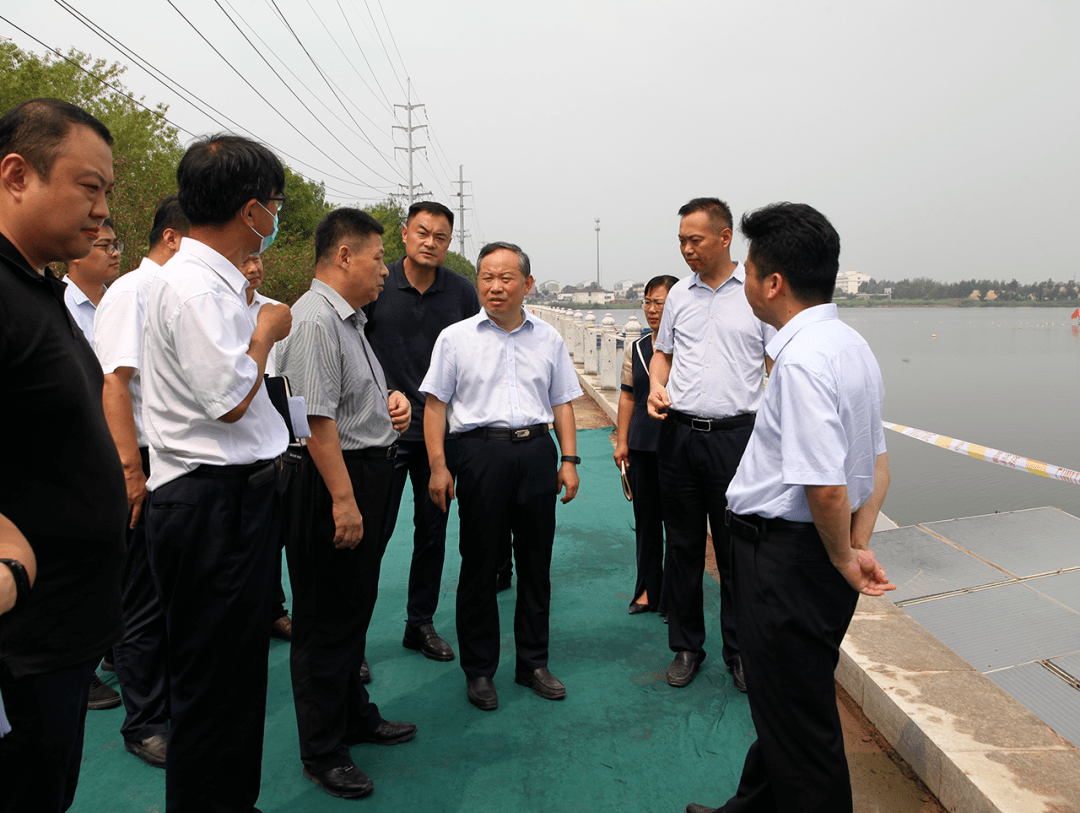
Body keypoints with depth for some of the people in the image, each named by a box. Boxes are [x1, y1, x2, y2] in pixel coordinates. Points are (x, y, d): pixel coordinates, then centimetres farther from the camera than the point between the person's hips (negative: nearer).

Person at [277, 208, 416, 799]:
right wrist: (343, 498, -25)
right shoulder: (314, 319, -18)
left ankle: (355, 716, 40)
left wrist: (389, 402, 10)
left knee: (355, 608, 22)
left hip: (367, 472, 10)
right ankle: (322, 752, 20)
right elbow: (317, 418, -24)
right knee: (327, 620, 3)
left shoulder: (348, 319, 15)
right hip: (333, 482, -10)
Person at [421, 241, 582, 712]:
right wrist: (438, 466, -5)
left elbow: (562, 403, 14)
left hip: (537, 451, 3)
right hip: (482, 449, -2)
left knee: (536, 562, 10)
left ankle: (533, 663, 25)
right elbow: (435, 404, 2)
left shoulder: (548, 339, 11)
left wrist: (569, 459, 6)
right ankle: (479, 669, 19)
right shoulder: (455, 338, 3)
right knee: (479, 563, 4)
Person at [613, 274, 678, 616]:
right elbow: (628, 396, 12)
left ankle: (674, 598, 19)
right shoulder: (635, 348, 8)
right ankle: (648, 590, 31)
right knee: (646, 519, 15)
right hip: (641, 446, 5)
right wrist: (621, 441, 10)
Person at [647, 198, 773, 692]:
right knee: (683, 546, 11)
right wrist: (657, 388, 0)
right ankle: (686, 646, 26)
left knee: (735, 550, 4)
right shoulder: (679, 294, 10)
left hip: (735, 435, -3)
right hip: (678, 435, 4)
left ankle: (740, 652, 21)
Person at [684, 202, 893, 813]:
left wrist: (844, 560, -12)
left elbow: (825, 487, -29)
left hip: (788, 554, -11)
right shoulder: (852, 344, 9)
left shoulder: (803, 360, -24)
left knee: (797, 719, 8)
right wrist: (859, 546, 7)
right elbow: (877, 463, 13)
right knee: (784, 700, 26)